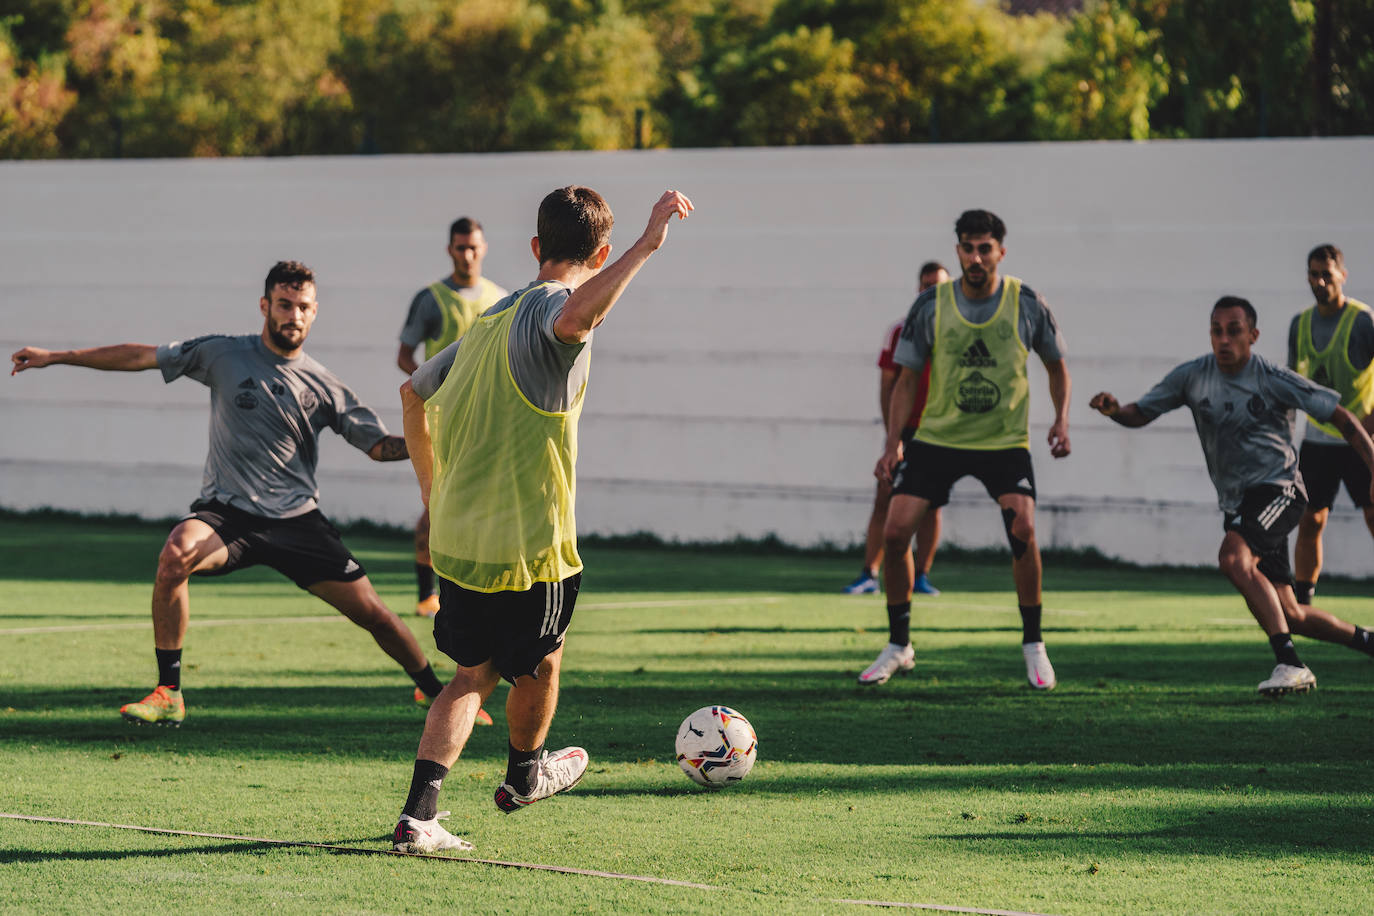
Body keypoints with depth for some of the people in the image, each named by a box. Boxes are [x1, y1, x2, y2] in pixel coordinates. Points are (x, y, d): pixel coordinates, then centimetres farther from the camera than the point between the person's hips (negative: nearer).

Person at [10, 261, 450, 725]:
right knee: (175, 555, -33)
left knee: (372, 614, -3)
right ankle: (168, 695, -23)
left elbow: (380, 445, 7)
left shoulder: (324, 387, 4)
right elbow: (141, 356, 6)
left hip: (298, 519, 1)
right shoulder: (223, 355, 1)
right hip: (227, 513, -1)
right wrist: (56, 356, 7)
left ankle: (434, 692, 25)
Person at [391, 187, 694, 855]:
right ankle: (525, 775, 42)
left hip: (456, 540, 7)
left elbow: (414, 393, 25)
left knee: (472, 675, 15)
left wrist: (432, 493, 33)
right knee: (540, 663, 19)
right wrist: (646, 245, -41)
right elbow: (575, 317, -41)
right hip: (527, 543, -7)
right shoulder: (548, 309, -13)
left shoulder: (492, 319, 13)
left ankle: (418, 817, 1)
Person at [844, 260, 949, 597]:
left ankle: (920, 575, 6)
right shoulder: (900, 332, 4)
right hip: (905, 428, 0)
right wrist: (892, 435, -5)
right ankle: (869, 574, 0)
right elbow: (887, 385, 3)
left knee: (930, 505, 0)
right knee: (885, 501, -3)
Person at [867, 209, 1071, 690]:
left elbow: (1056, 364, 9)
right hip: (937, 438, 1)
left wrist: (1061, 419, -7)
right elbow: (907, 378, 3)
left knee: (1022, 529, -22)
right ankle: (898, 646, 9)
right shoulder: (930, 305, -6)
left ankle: (1034, 647, -3)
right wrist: (893, 443, -7)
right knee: (895, 531, -10)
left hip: (1005, 441, -1)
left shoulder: (1026, 304, -7)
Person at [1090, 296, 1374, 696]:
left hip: (1277, 487, -6)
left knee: (1233, 558, -33)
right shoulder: (1193, 377, 2)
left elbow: (1341, 418, -6)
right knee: (1289, 615, 6)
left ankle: (1289, 664, -34)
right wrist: (1114, 409, -16)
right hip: (1235, 502, 6)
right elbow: (1141, 414, 8)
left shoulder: (1274, 380, -11)